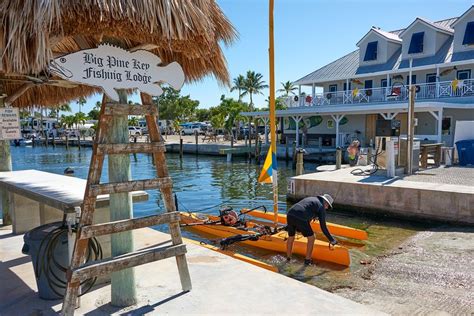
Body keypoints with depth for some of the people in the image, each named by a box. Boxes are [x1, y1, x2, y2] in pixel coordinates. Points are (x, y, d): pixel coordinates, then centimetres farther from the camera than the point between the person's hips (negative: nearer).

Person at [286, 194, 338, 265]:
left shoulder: (310, 199, 33)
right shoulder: (321, 207, 12)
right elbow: (323, 226, 11)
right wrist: (331, 239, 20)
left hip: (289, 215, 7)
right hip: (300, 219, -7)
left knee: (291, 237, 27)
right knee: (311, 238, 15)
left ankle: (288, 258, 38)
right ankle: (307, 260, 21)